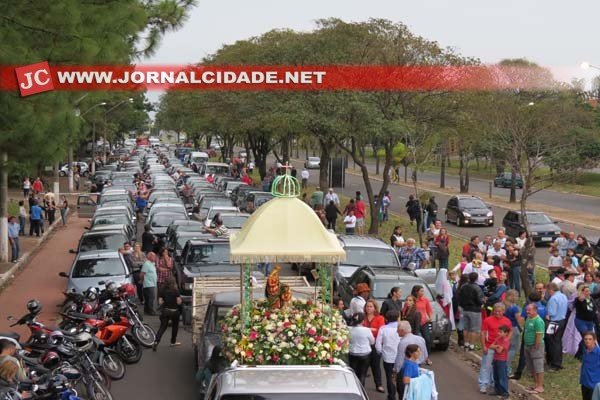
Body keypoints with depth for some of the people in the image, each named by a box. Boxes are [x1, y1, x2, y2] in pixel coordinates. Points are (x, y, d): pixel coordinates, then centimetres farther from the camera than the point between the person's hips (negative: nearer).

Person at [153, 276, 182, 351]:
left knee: (162, 327, 3)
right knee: (175, 326, 19)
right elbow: (179, 302, -11)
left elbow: (160, 302, -3)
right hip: (174, 311, -2)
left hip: (165, 311, 2)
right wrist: (180, 298, 8)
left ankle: (156, 341, -15)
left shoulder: (163, 291, 0)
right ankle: (173, 342, 27)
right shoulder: (176, 291, -9)